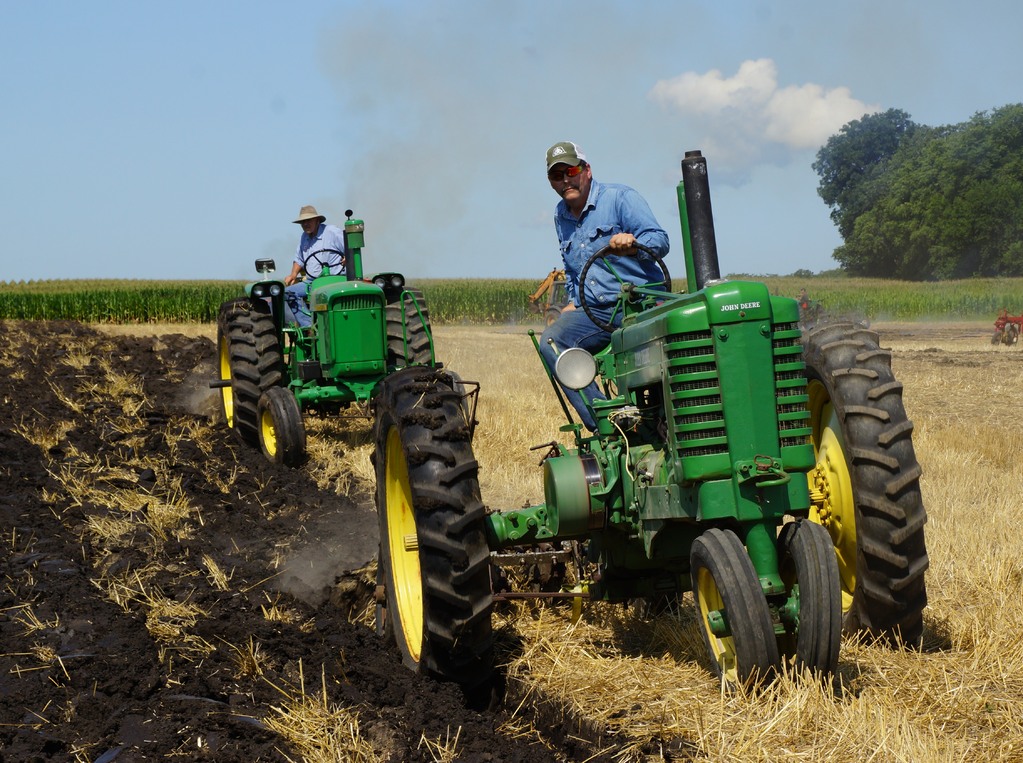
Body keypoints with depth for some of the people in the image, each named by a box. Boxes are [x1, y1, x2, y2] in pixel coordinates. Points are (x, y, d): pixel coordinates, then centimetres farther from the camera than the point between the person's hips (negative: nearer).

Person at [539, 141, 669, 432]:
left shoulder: (620, 197, 0)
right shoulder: (561, 217, 20)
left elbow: (660, 240, -11)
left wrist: (633, 244, -33)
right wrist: (573, 301, 16)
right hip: (595, 313, 6)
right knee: (551, 342, -23)